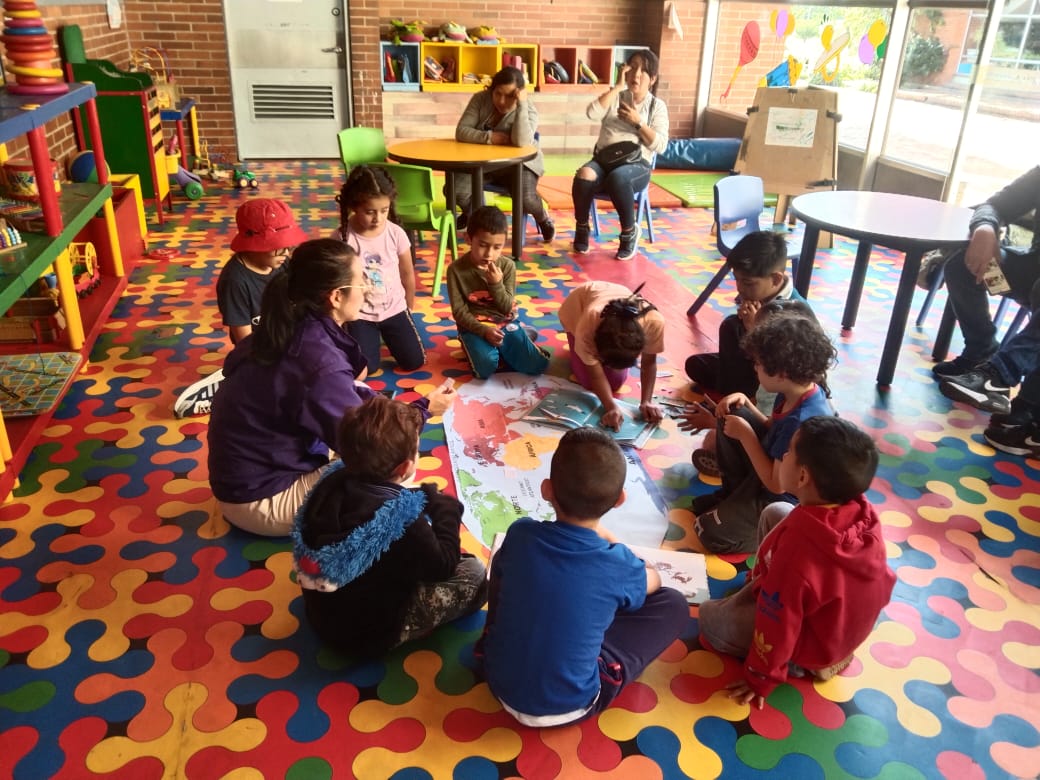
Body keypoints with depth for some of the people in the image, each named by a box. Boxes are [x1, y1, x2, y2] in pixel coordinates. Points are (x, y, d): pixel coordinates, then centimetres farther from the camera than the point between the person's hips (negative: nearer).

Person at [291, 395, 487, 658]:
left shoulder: (333, 479, -14)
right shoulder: (401, 517, -33)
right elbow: (443, 566, -16)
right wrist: (445, 507, -5)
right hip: (370, 635, -7)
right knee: (473, 573, -1)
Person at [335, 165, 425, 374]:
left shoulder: (396, 233, -11)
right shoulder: (342, 238, -18)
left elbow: (407, 274, 2)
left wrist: (408, 310, 11)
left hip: (394, 308, 2)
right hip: (360, 314, -2)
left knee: (414, 362, 1)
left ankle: (389, 333, 31)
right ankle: (373, 336, 24)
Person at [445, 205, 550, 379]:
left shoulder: (507, 266, -5)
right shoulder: (456, 270, -11)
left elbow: (507, 308, -4)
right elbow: (459, 312, -9)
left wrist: (497, 284, -21)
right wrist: (484, 331, -23)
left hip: (505, 322, 3)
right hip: (474, 326, -2)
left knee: (537, 365, -13)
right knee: (486, 367, -30)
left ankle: (502, 347, 12)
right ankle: (478, 346, 4)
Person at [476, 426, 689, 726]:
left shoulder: (520, 535, -16)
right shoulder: (618, 565, -21)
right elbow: (652, 581, 5)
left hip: (500, 683, 3)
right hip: (571, 706, -3)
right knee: (673, 604, 4)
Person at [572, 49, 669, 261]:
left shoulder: (657, 106, 9)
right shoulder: (615, 97, 13)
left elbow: (660, 145, -2)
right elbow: (592, 113, -9)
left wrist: (637, 122, -10)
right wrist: (618, 86, -8)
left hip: (637, 165, -2)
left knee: (618, 177, -39)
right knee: (584, 175, -33)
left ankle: (629, 231, -16)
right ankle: (582, 227, -8)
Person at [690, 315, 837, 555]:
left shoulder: (802, 422, -37)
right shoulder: (802, 391, -10)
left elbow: (777, 485, -27)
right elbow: (774, 430, 9)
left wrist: (745, 434, -21)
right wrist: (746, 404, -7)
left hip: (784, 499, -9)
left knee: (709, 532, -12)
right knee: (732, 414, 5)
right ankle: (735, 493, 17)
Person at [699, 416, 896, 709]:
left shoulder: (797, 552, -42)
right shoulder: (863, 514, -21)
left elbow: (777, 626, -27)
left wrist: (760, 679, -8)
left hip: (814, 648, -6)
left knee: (711, 617, 4)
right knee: (776, 513, 7)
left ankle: (800, 662, 10)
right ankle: (760, 584, 25)